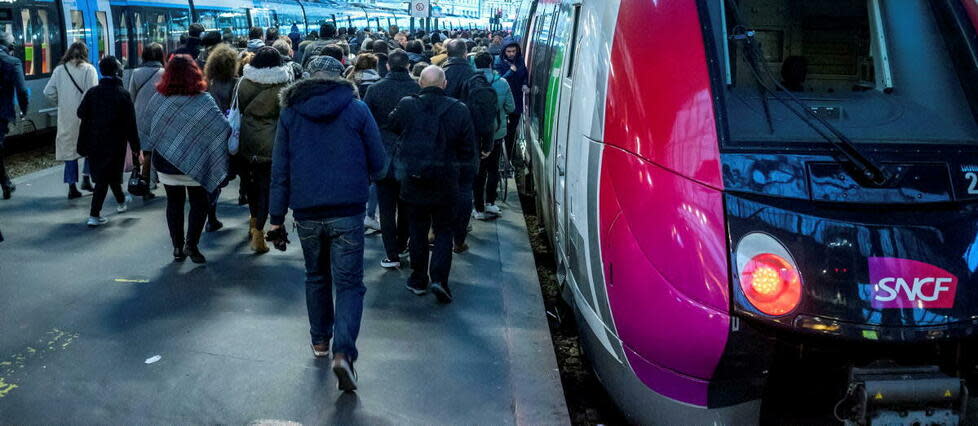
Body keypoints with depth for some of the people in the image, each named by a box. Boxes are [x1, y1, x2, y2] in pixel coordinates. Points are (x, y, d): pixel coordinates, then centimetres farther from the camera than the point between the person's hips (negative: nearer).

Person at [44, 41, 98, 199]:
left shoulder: (59, 70, 4)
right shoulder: (88, 69, -7)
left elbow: (48, 91, 2)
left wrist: (61, 102, 17)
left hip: (66, 116, 3)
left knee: (69, 148, 9)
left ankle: (72, 187, 9)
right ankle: (86, 178, 4)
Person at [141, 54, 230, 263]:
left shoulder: (158, 99, -4)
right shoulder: (203, 100, -14)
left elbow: (144, 124, 9)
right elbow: (224, 128, -19)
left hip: (165, 163, 3)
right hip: (195, 163, -3)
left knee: (174, 202, 14)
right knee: (199, 202, 10)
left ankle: (177, 247, 16)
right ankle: (191, 244, -1)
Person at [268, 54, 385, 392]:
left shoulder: (290, 113, 6)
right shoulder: (357, 110, 0)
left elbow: (279, 170, 5)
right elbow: (378, 162, 1)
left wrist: (277, 219, 9)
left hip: (306, 213, 3)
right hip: (347, 212, -2)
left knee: (316, 277, 22)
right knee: (349, 283, 1)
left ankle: (320, 339, 32)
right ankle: (343, 351, -14)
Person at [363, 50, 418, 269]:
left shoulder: (375, 89, -6)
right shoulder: (418, 89, -7)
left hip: (383, 158, -1)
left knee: (387, 208, 4)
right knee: (406, 205, 18)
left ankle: (392, 255, 2)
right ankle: (402, 245, 31)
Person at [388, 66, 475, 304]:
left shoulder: (406, 107, -10)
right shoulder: (459, 111, -9)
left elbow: (390, 129, 9)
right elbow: (469, 152, -3)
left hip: (413, 183, 1)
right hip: (445, 184, -1)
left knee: (418, 230, 16)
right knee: (443, 231, 12)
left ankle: (418, 279, 24)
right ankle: (439, 278, -3)